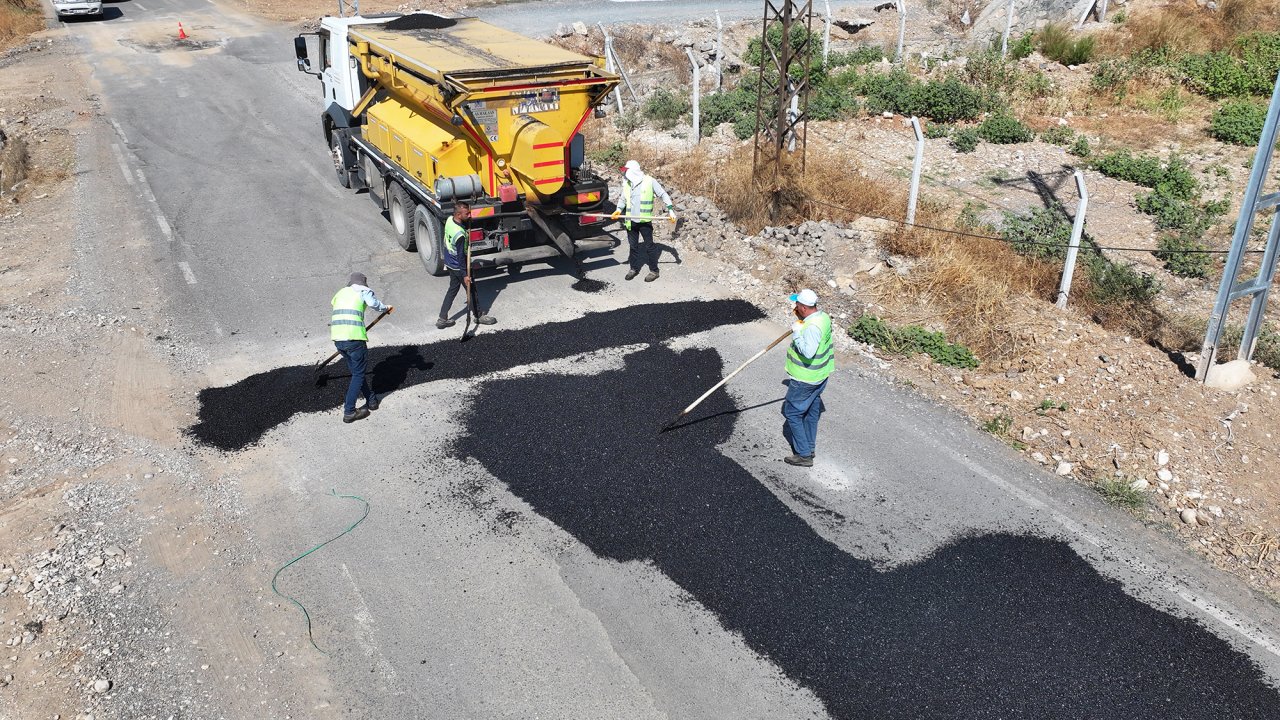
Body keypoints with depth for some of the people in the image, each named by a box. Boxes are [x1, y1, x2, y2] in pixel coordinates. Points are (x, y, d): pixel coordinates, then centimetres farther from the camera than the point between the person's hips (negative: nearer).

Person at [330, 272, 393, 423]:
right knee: (358, 375, 5)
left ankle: (371, 400, 32)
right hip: (354, 337, -6)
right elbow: (373, 303, -13)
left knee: (357, 371, 22)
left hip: (337, 338, 6)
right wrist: (386, 308, 5)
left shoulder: (341, 292, 25)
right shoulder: (363, 291, 7)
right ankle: (349, 412, 2)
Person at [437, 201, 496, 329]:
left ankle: (442, 319, 25)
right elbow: (460, 256, -26)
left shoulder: (449, 220, -9)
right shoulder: (460, 234, -34)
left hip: (450, 264, 8)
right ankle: (478, 316, 32)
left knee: (452, 289, 20)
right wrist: (465, 275, -18)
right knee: (470, 290, 12)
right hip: (459, 267, -8)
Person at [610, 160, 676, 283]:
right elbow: (623, 199, 16)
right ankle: (634, 268, 25)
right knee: (633, 246, 13)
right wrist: (618, 210, -3)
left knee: (649, 246, 2)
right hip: (631, 221, 4)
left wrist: (670, 209, -9)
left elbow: (663, 195, -3)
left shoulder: (649, 181, -8)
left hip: (645, 221, -4)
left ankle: (654, 271, 11)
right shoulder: (626, 184, 5)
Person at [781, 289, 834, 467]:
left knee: (792, 413, 3)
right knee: (812, 412, 22)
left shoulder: (812, 327, -30)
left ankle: (803, 455, 8)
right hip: (820, 376, 10)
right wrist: (801, 319, 4)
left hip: (805, 380, -10)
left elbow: (808, 352, -38)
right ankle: (810, 447, 37)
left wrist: (797, 334, -28)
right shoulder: (823, 316, 0)